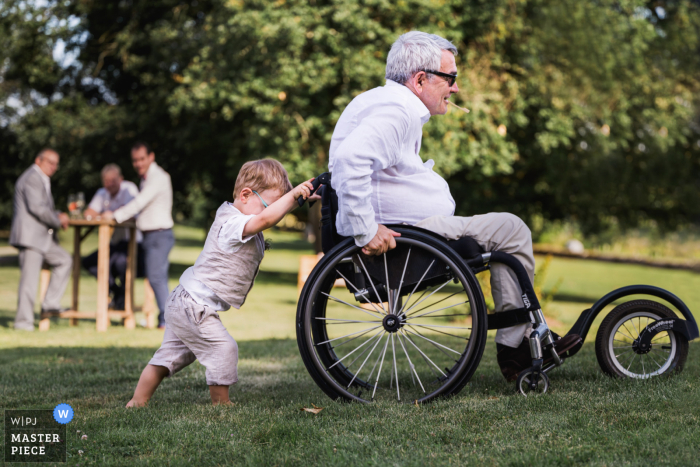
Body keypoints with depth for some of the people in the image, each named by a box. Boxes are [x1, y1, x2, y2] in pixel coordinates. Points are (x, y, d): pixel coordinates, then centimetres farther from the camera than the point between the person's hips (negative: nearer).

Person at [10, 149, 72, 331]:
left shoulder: (42, 180, 22)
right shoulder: (32, 178, -12)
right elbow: (36, 207, -21)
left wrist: (58, 215, 8)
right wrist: (58, 221, -10)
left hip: (43, 237, 11)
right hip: (30, 236, -11)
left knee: (64, 260, 11)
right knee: (29, 279, -9)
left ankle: (50, 303, 10)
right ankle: (23, 321, -5)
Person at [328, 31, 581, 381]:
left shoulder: (391, 105, 19)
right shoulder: (394, 110, -16)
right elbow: (349, 159, -33)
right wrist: (366, 231, -32)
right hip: (396, 235, -11)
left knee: (507, 229, 16)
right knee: (510, 230, -7)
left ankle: (524, 338, 14)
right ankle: (515, 348, 0)